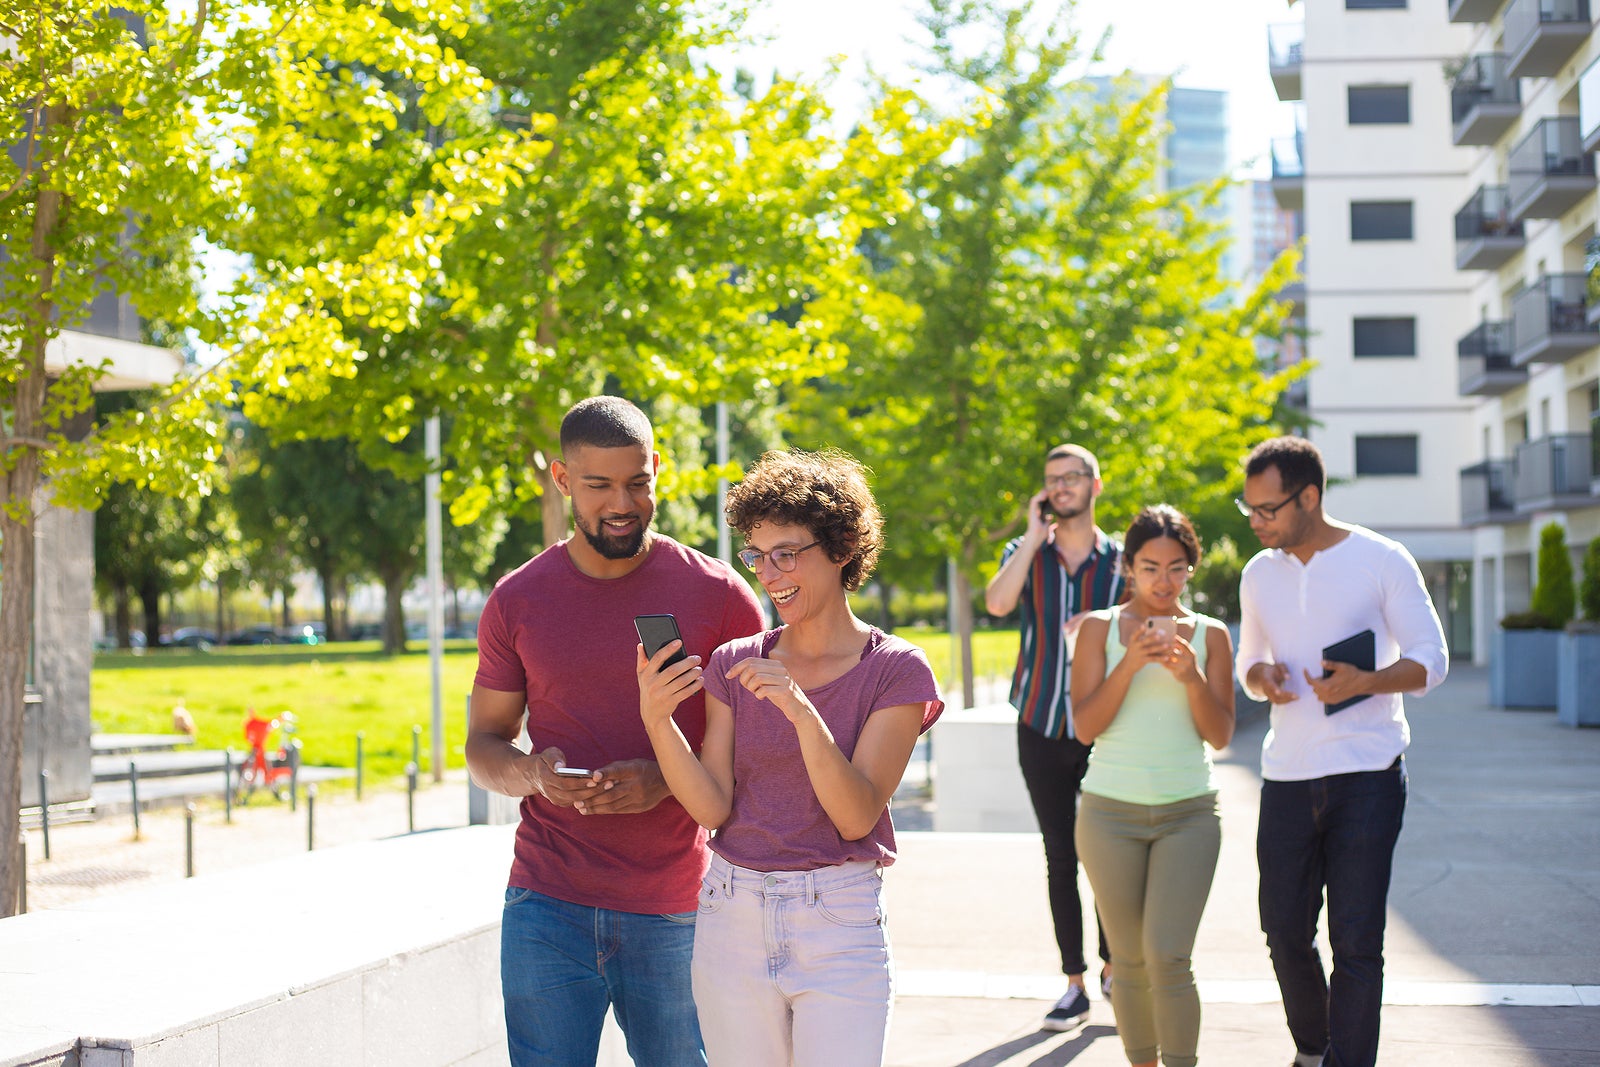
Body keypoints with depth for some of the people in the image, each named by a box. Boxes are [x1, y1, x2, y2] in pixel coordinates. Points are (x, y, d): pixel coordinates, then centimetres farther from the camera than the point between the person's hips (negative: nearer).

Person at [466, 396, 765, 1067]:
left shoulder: (718, 595, 0)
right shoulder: (517, 601, 5)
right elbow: (482, 745, 12)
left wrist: (667, 778, -14)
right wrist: (533, 774, -11)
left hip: (674, 911, -1)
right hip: (547, 909, 1)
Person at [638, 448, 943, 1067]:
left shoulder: (895, 670, -3)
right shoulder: (735, 666, 7)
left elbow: (857, 816, -12)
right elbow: (712, 807, -1)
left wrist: (802, 711, -25)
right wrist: (656, 718, -16)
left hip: (839, 923, -3)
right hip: (733, 917, 3)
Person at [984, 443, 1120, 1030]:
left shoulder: (1120, 560, 2)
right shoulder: (1026, 552, 4)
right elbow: (997, 603, -16)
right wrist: (1035, 537, -14)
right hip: (1042, 728, 1)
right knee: (1060, 856, 5)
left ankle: (1113, 967, 20)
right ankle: (1075, 986, 10)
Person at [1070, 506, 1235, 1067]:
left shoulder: (1211, 635, 6)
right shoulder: (1100, 629, 4)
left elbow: (1220, 736, 3)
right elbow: (1085, 725, -4)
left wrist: (1193, 678, -14)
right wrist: (1129, 664, -17)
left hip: (1189, 813, 0)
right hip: (1112, 811, 0)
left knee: (1168, 958, -12)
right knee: (1130, 961, 5)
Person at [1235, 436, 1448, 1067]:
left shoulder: (1381, 561, -5)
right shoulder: (1260, 574, 10)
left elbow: (1431, 660, -4)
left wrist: (1363, 681, -23)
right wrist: (1260, 677, -3)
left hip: (1367, 775, -4)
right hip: (1287, 778, 5)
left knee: (1356, 941, -5)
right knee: (1285, 931, 7)